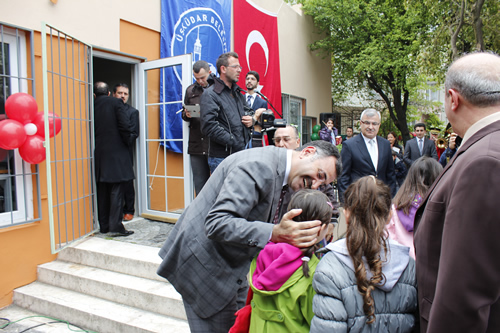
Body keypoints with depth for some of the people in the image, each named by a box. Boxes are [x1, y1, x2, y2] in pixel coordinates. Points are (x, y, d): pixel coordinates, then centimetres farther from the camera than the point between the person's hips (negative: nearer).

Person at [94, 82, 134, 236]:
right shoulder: (116, 103, -2)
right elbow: (125, 126, -11)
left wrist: (97, 146, 17)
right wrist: (126, 143, 3)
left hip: (98, 154, 4)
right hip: (116, 153, -4)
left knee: (102, 191, 11)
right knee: (116, 190, -3)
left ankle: (104, 225, 17)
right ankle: (116, 226, -6)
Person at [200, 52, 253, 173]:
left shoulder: (238, 93, 19)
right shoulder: (210, 94, -7)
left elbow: (248, 113, 32)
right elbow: (209, 126, -18)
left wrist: (251, 121, 6)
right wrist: (234, 142, -18)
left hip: (243, 155, 8)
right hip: (221, 158, -7)